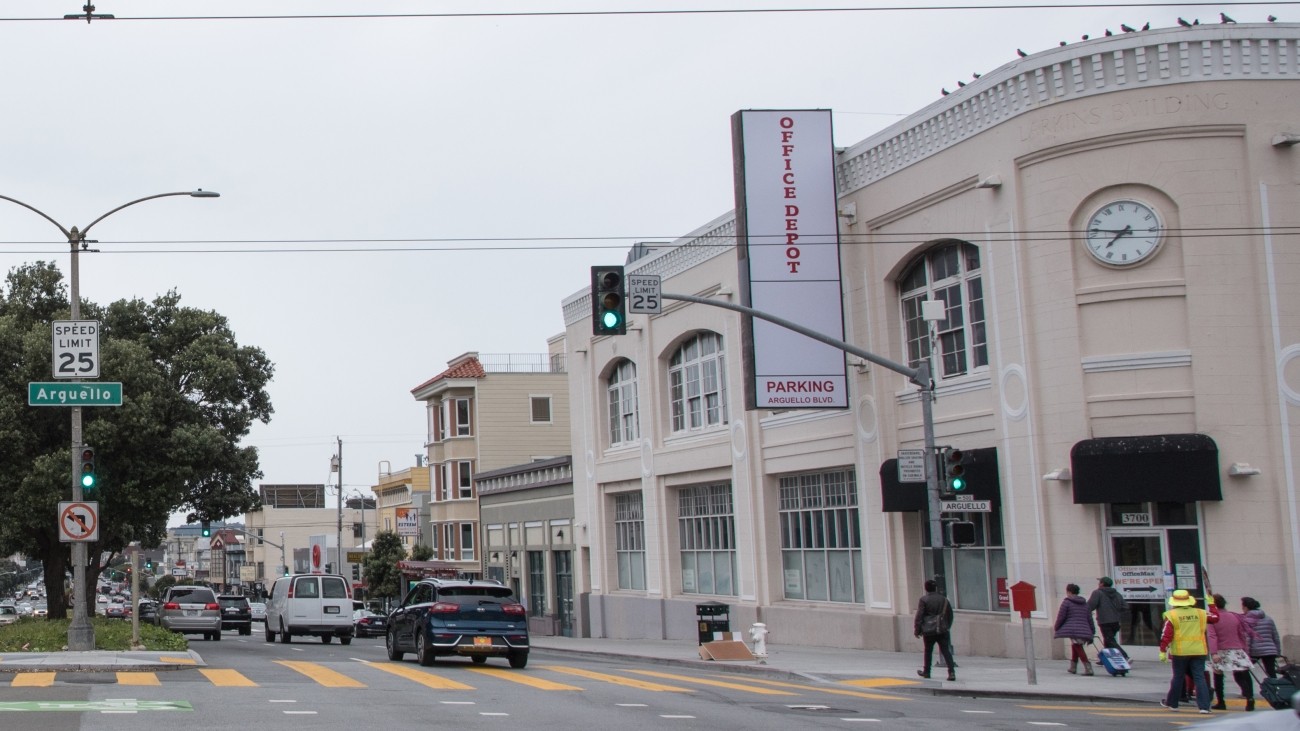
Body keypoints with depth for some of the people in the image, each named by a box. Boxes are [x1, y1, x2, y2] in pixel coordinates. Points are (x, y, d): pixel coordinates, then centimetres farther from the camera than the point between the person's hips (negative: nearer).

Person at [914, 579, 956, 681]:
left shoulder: (923, 600, -6)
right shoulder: (944, 599, 7)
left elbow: (919, 616, -8)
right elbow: (950, 614, 15)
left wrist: (917, 630, -1)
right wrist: (947, 626, 27)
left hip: (929, 631, -2)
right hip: (942, 630, 2)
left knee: (928, 651, 13)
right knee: (946, 651, -2)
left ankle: (926, 672, 23)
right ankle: (952, 672, -15)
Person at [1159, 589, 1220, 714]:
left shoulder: (1172, 615, -4)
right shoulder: (1201, 613, 5)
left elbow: (1166, 635, -7)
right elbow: (1215, 617, 22)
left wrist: (1163, 651, -3)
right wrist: (1211, 604, 36)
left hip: (1180, 652, -2)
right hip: (1198, 651, 2)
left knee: (1178, 678, 11)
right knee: (1200, 678, 1)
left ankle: (1172, 703, 25)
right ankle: (1204, 706, -7)